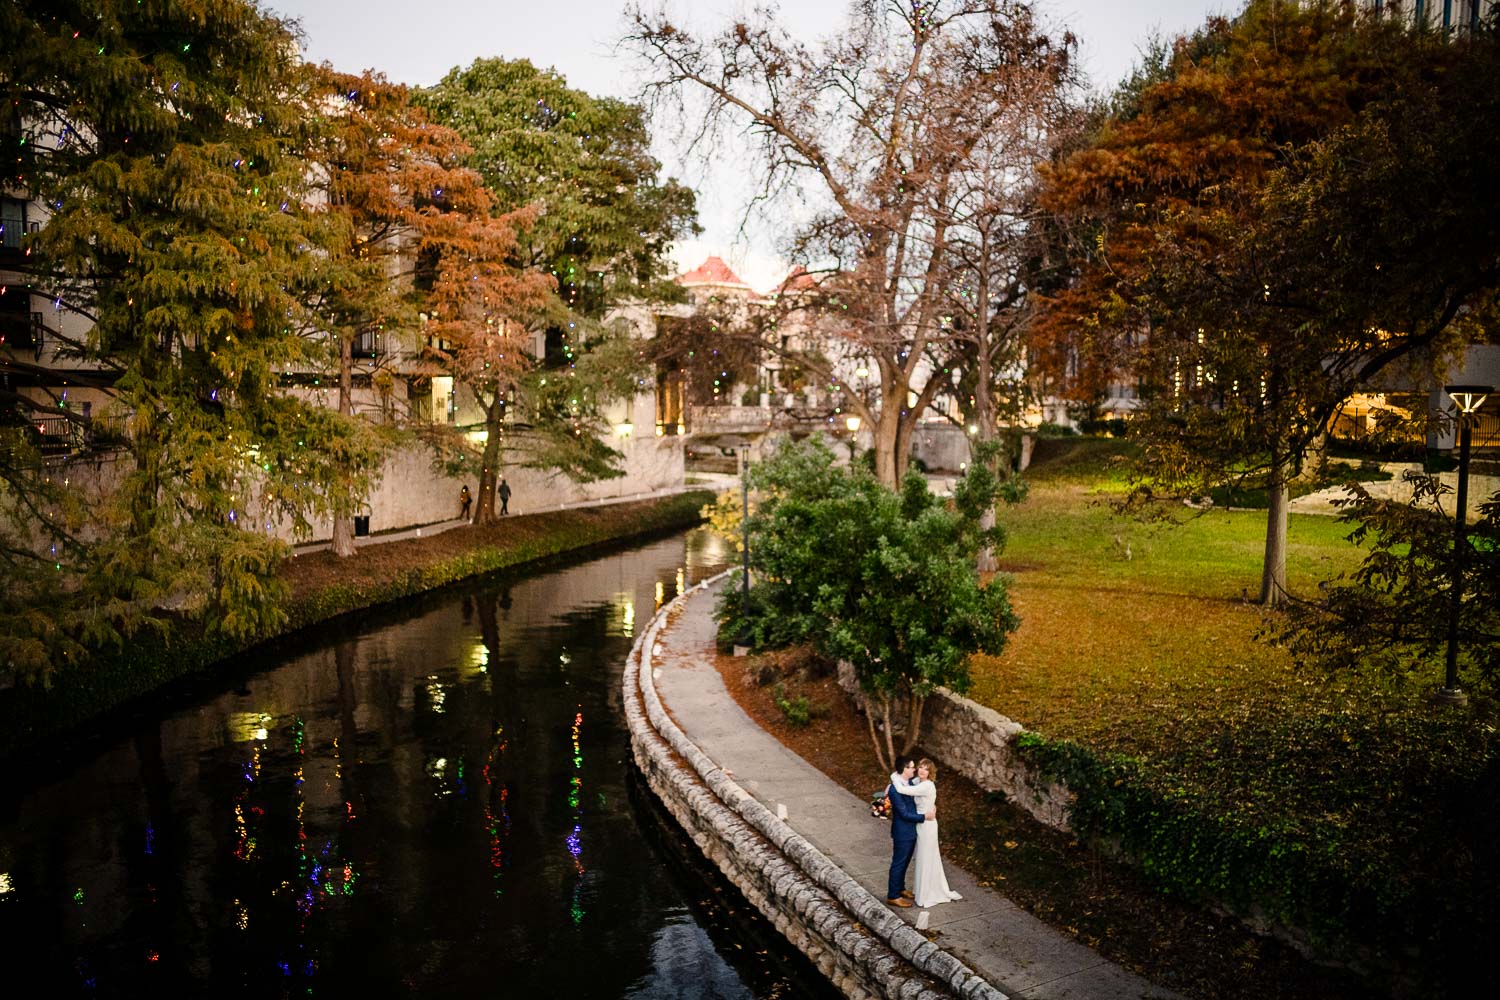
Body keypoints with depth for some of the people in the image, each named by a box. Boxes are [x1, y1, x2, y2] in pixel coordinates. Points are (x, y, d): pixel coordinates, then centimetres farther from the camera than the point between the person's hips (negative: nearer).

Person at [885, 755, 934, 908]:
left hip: (911, 830, 9)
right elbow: (904, 814, -25)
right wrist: (924, 817, -20)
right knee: (898, 863, 6)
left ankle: (900, 888, 40)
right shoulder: (895, 790, -28)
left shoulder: (910, 782, -1)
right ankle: (893, 896, 20)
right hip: (902, 832, -9)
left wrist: (932, 806, -3)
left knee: (905, 862, 23)